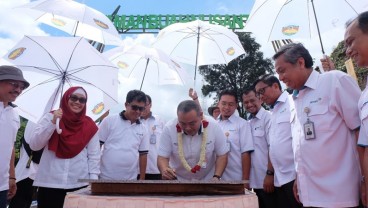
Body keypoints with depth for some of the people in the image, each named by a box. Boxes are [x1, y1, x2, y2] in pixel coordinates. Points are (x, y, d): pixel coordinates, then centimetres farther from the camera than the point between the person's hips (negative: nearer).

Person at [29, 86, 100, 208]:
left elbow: (93, 156, 5)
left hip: (80, 184, 1)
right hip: (49, 183, 0)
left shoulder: (89, 126, 5)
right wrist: (53, 123, -12)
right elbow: (34, 145, -3)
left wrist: (93, 179, -4)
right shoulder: (50, 118, 5)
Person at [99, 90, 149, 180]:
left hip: (130, 179, 3)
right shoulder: (109, 121, -4)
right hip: (106, 177, -3)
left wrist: (142, 179, 7)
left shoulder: (143, 130, 6)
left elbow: (143, 155, 9)